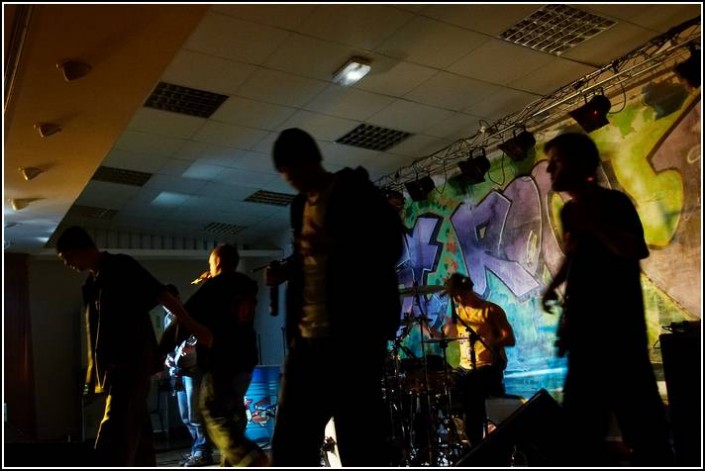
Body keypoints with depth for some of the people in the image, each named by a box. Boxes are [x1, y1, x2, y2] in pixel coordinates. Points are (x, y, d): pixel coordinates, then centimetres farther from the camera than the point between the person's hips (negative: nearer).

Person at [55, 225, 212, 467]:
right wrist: (92, 378, 21)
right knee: (135, 429, 13)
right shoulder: (92, 282, 18)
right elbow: (97, 334, 21)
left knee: (116, 429, -13)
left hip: (133, 360, -9)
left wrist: (193, 327, -17)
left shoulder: (121, 266, -7)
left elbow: (162, 295, -12)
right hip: (115, 365, 9)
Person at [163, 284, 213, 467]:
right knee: (185, 416, 10)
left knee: (195, 414, -9)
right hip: (176, 370, 8)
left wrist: (193, 347, -32)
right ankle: (197, 449, 20)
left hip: (193, 368, -8)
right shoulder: (167, 319, 15)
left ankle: (202, 453, -3)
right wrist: (167, 356, 4)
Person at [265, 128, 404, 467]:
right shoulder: (300, 206, 19)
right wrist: (286, 270, 6)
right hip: (308, 337, 7)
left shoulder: (356, 191, -1)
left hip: (352, 333, -7)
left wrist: (334, 246, -22)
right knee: (290, 442, 7)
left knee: (359, 438, -1)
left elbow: (391, 246, -8)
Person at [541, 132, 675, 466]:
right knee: (580, 414, 14)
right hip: (583, 326, 9)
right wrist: (554, 285, 13)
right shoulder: (568, 211, 13)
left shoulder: (612, 201, -9)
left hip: (617, 325, -8)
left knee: (636, 413, -6)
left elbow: (637, 250, -24)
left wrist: (592, 222, -23)